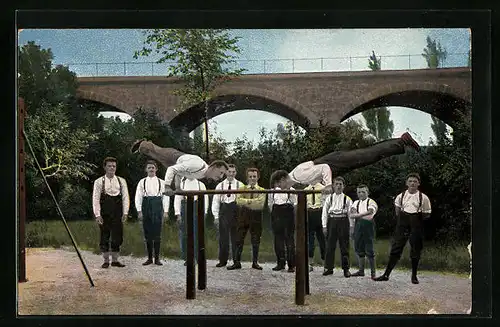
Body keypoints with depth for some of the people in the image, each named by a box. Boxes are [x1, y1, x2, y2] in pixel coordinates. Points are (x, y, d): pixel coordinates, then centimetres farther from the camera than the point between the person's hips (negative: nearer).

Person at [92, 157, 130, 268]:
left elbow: (125, 197, 5)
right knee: (104, 237, 2)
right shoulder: (99, 182, 1)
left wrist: (125, 213, -4)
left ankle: (115, 260, 14)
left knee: (117, 236, 3)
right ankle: (106, 260, 11)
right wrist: (97, 215, -11)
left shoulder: (121, 181, 9)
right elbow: (95, 199, -3)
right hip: (104, 213, -2)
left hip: (117, 213, 2)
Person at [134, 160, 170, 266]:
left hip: (157, 207, -1)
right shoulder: (142, 182, 8)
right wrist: (139, 211, -4)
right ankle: (149, 258, 12)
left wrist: (166, 211, -3)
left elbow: (166, 197, 5)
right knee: (147, 233, 3)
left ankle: (157, 258, 4)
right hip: (146, 206, 1)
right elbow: (138, 197, 4)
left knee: (157, 233, -3)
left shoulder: (161, 182, 7)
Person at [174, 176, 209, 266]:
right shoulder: (181, 184, 10)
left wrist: (204, 212, -4)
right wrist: (178, 214, -2)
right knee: (184, 234, 0)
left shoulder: (200, 185, 10)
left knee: (198, 234, -4)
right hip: (185, 209, 1)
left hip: (197, 209, 0)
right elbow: (177, 199, 6)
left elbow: (205, 198, 7)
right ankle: (186, 258, 8)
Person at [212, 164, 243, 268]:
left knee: (236, 237, 1)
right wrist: (216, 216, 2)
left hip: (236, 210, -1)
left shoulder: (240, 185, 5)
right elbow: (215, 201, 9)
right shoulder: (220, 185, 10)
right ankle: (223, 260, 10)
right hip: (224, 210, 1)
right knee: (223, 237, 2)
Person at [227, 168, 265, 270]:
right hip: (243, 216, 0)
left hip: (256, 217, 0)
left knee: (256, 241, 5)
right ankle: (236, 262, 3)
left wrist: (246, 202, -14)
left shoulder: (261, 191, 5)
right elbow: (238, 200, -9)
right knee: (239, 240, -1)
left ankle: (255, 262, 14)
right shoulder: (242, 188, 8)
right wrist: (251, 201, -18)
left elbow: (260, 204, -12)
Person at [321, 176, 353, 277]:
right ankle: (328, 267, 10)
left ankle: (346, 269, 9)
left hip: (343, 221, -1)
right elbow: (324, 212, 8)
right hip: (332, 221, 1)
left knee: (344, 245, 2)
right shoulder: (329, 198, 9)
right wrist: (324, 226, 2)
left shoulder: (347, 199, 5)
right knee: (330, 245, 2)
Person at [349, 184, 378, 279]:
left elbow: (369, 217, -16)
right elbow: (351, 215, 2)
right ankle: (361, 270, 19)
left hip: (368, 226, -6)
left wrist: (357, 215, -10)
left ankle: (373, 272, 1)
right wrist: (363, 214, -12)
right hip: (358, 227, 6)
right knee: (359, 249, 9)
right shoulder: (356, 203, 16)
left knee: (369, 250, -6)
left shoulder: (371, 202, -2)